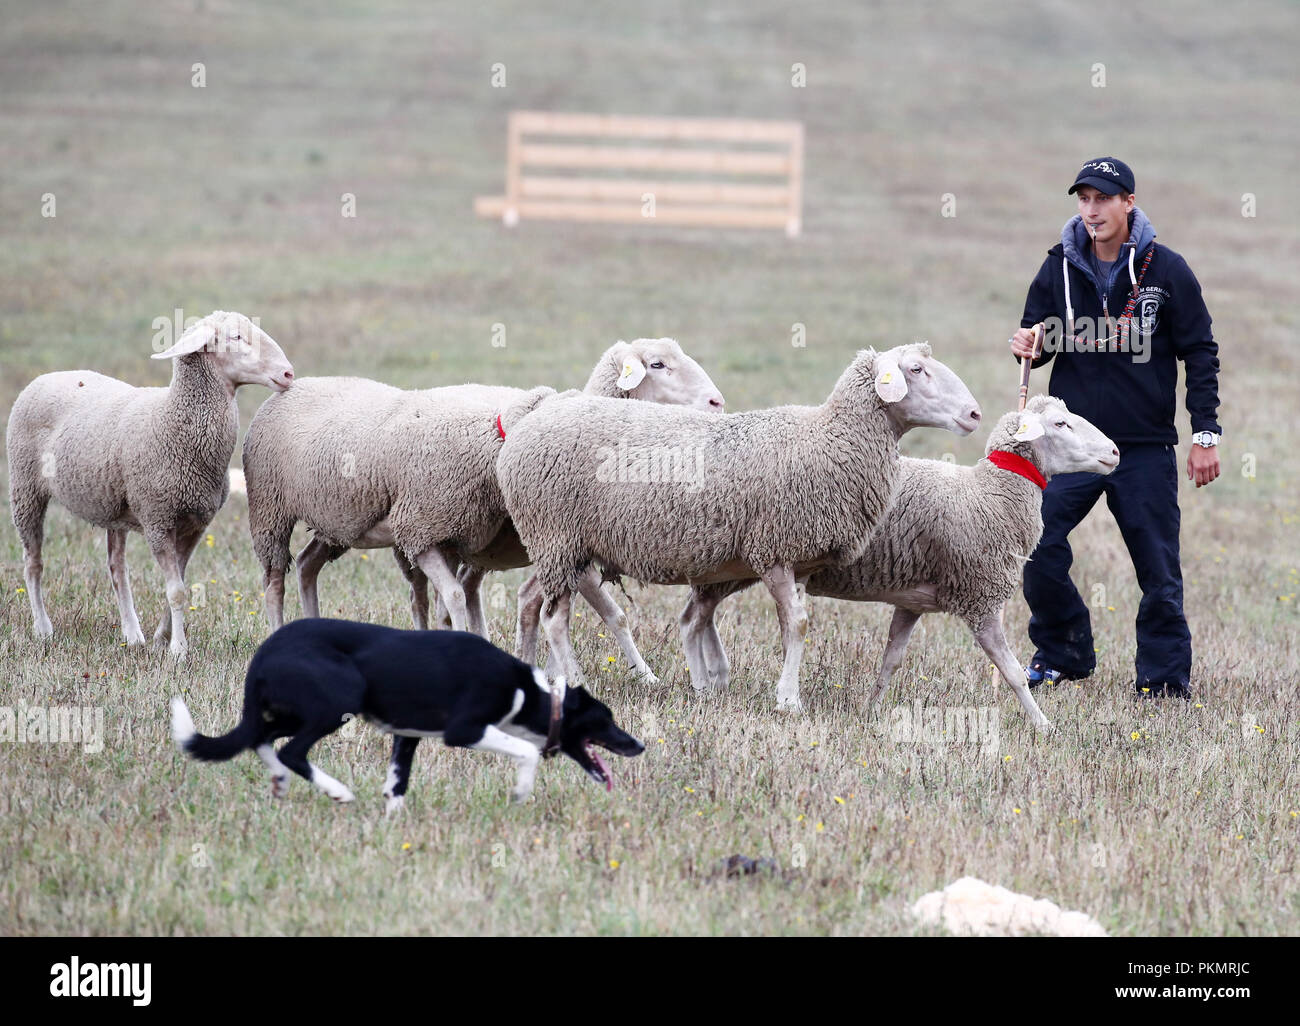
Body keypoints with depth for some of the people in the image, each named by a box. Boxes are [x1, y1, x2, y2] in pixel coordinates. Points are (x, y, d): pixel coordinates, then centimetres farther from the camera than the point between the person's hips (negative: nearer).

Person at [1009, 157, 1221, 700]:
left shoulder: (1167, 270, -2)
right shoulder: (1059, 269, 5)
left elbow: (1200, 353, 2)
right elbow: (1041, 342, 15)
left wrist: (1205, 433, -3)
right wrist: (1031, 346, -10)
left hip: (1145, 448, -2)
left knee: (1158, 567, 0)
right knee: (1037, 547, -5)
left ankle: (1165, 673, 12)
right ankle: (1063, 654, 13)